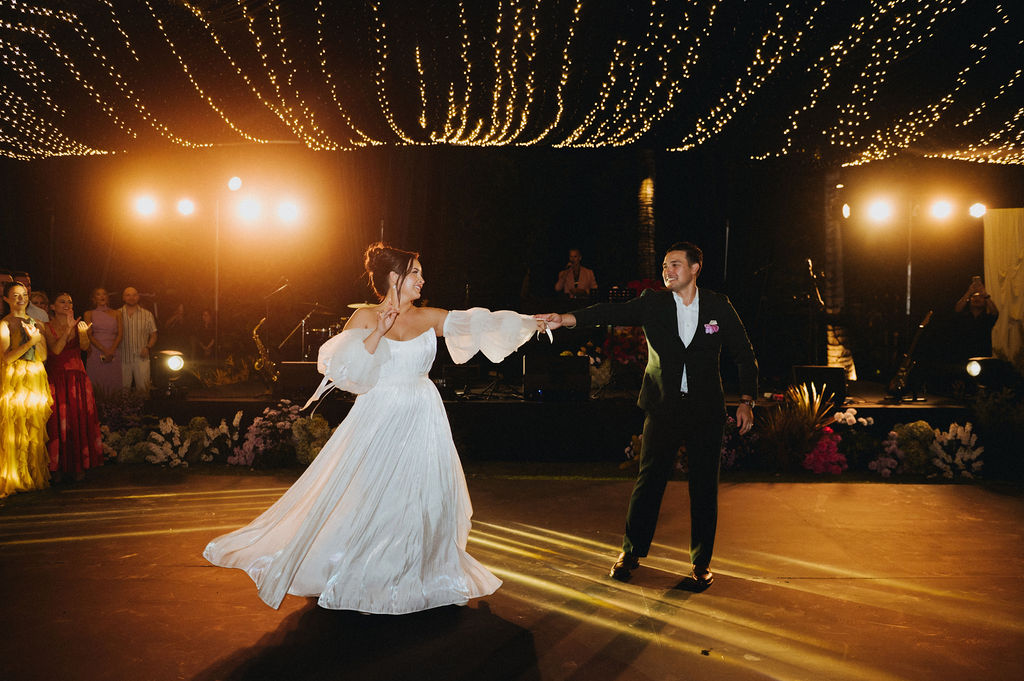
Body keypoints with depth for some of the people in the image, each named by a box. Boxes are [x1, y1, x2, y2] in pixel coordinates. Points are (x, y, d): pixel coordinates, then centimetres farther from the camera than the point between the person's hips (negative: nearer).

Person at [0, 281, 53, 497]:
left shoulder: (35, 323, 15)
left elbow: (43, 356, 8)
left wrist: (36, 337, -8)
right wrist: (30, 341, -20)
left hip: (36, 380, 5)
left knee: (36, 429, 4)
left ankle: (35, 476, 11)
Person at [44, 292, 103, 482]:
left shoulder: (78, 324, 7)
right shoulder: (47, 327, 2)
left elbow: (84, 346, -10)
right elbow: (55, 349, -14)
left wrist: (83, 331, -31)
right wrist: (68, 329, -23)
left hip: (77, 377, 2)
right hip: (56, 379, -2)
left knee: (80, 419, -1)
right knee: (58, 421, -3)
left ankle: (79, 465, 7)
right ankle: (59, 467, 4)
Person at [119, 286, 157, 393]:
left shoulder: (147, 314, 8)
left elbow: (153, 335, 11)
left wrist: (148, 347, -6)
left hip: (141, 357, 0)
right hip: (123, 358, 0)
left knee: (143, 386, -6)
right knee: (124, 387, 1)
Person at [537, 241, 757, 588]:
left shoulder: (719, 306, 1)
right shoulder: (652, 303, 1)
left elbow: (744, 355, 8)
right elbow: (613, 313, -14)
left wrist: (746, 401, 1)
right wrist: (566, 319, -29)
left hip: (705, 409, 0)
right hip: (663, 407, 0)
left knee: (704, 487, 5)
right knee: (648, 481, 3)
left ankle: (701, 560, 21)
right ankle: (631, 552, 19)